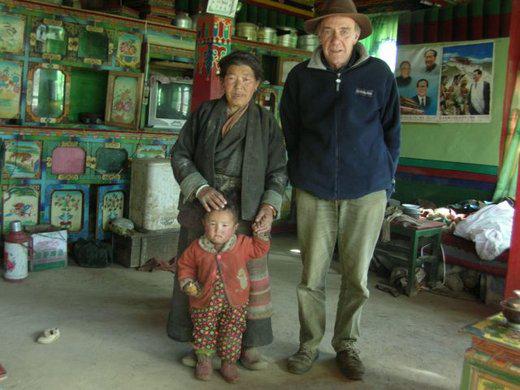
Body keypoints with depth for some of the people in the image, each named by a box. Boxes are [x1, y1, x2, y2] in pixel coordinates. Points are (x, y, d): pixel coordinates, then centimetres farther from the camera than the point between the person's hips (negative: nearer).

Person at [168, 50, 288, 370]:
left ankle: (250, 345, 14)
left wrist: (270, 206, -10)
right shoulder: (204, 113, 6)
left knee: (249, 275, -2)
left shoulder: (266, 121, 5)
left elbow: (278, 170, 5)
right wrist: (200, 188, -12)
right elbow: (180, 155, 4)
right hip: (202, 209, 1)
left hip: (247, 213, -1)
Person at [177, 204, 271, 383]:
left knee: (232, 333, 7)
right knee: (204, 331, 8)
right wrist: (189, 284, -5)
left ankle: (229, 363, 26)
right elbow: (184, 265, 6)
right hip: (205, 302, 0)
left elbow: (259, 249, 8)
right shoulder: (197, 248, -8)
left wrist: (261, 233, -7)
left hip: (234, 303, 0)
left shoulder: (242, 244, -7)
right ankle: (204, 361, 30)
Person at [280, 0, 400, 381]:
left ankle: (347, 345, 27)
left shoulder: (379, 74, 0)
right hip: (314, 192, 1)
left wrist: (385, 178, 6)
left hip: (366, 192, 0)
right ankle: (310, 344, 23)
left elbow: (391, 132, 8)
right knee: (312, 275, 6)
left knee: (356, 276, 8)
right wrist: (299, 175, 11)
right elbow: (289, 132, 12)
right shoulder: (301, 76, 3)